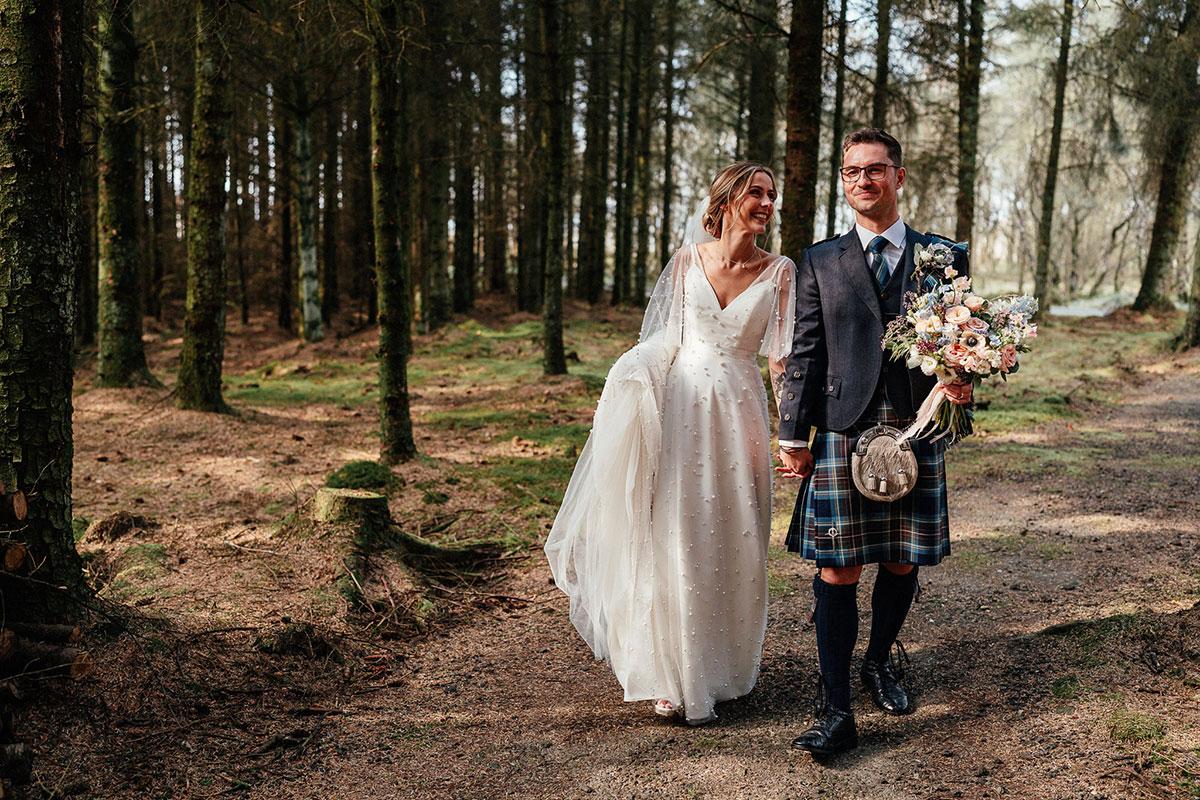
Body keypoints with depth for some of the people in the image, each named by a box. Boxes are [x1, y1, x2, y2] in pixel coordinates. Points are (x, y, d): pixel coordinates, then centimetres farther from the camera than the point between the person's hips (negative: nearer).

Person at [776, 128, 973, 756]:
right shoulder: (819, 263, 8)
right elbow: (804, 355, 6)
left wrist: (961, 381, -10)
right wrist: (793, 434, 2)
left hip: (918, 432, 2)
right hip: (842, 437, -1)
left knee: (902, 561, 11)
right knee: (837, 569, -3)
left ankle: (880, 661, 37)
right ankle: (836, 710, 3)